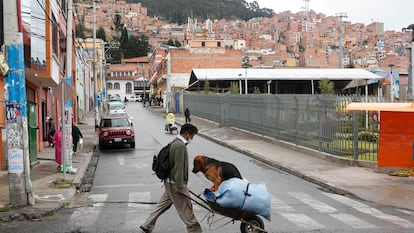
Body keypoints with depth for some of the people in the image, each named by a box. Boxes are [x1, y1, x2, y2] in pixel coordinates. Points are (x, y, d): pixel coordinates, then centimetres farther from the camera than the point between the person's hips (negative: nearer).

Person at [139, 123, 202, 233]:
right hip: (175, 184, -10)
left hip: (169, 182, 10)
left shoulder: (175, 142, 12)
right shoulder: (180, 146, -20)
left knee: (162, 205, 17)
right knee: (186, 209, -1)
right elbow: (178, 168, -24)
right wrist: (180, 186, -22)